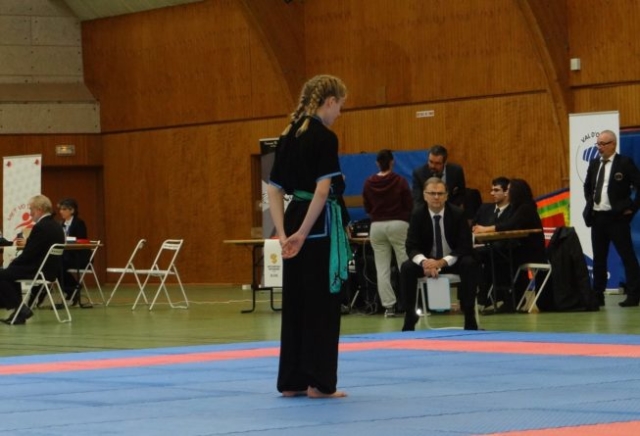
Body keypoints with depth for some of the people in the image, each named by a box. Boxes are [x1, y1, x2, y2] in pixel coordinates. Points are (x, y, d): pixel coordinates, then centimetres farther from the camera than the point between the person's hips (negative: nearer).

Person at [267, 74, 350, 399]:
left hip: (294, 220, 7)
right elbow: (323, 189, -21)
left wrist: (283, 234, 3)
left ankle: (292, 381, 14)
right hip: (320, 225, -7)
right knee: (322, 303, 0)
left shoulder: (288, 137, 10)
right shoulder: (324, 137, -12)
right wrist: (304, 233, -17)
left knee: (295, 301, 11)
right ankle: (319, 382, 3)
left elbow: (274, 189, 8)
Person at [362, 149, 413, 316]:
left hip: (377, 226, 2)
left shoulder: (368, 183, 0)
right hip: (398, 224, -2)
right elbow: (409, 205, -2)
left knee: (382, 269, 3)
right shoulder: (400, 181, -7)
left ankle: (389, 305, 0)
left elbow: (367, 208, 8)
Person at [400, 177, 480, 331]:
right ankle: (409, 318, -19)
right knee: (406, 268, -27)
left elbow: (465, 247, -16)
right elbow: (411, 247, -11)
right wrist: (424, 261, -35)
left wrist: (442, 262, -30)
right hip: (427, 261, 1)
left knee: (470, 264, -32)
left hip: (452, 261, -1)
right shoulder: (417, 214, -8)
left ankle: (470, 317, -26)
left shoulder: (457, 214, -12)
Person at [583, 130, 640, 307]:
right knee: (598, 258, 10)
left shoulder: (624, 163, -7)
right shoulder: (594, 164, 11)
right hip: (597, 217, 6)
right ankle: (598, 295, 16)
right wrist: (590, 202, 14)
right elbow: (587, 186, 28)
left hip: (616, 217, -6)